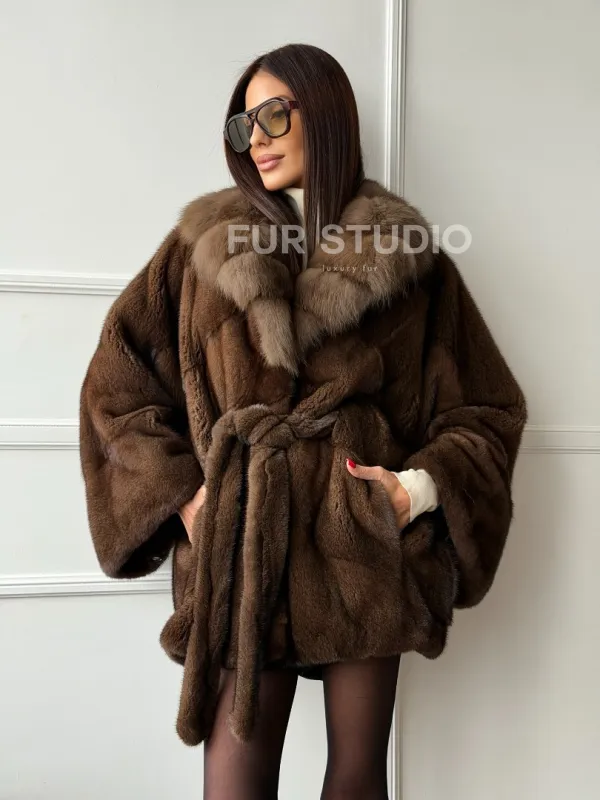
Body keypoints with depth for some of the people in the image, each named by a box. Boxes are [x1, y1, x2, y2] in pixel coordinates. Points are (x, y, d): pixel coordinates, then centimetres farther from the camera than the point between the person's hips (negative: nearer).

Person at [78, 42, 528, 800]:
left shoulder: (410, 259, 5)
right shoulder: (204, 245, 7)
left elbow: (487, 408, 9)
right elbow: (116, 387, 7)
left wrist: (424, 485, -8)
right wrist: (181, 493, -4)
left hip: (367, 550, 1)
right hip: (240, 551, 0)